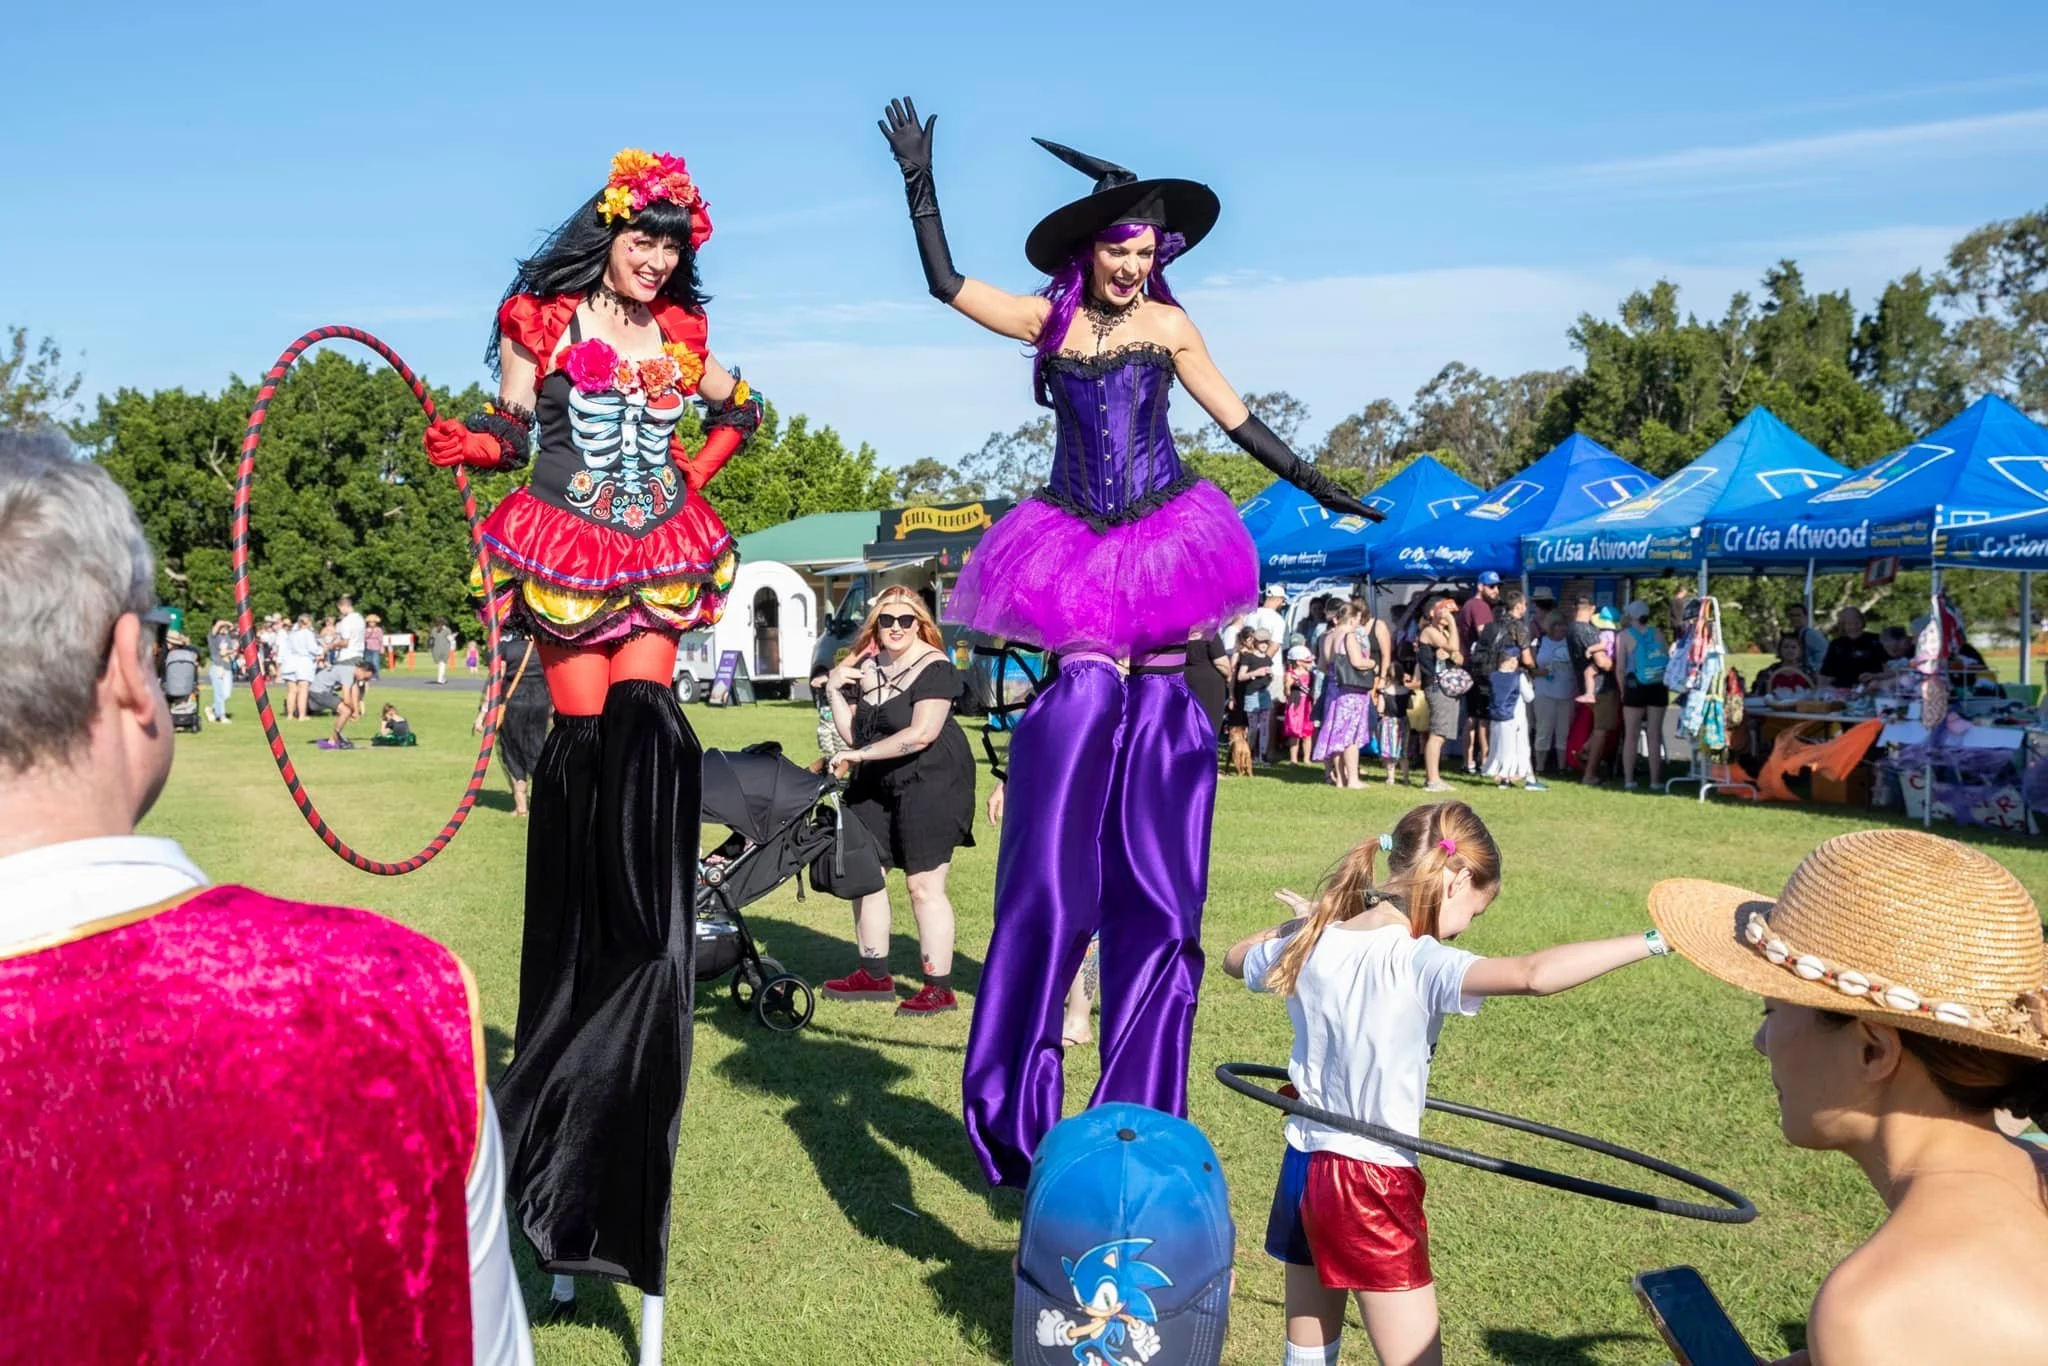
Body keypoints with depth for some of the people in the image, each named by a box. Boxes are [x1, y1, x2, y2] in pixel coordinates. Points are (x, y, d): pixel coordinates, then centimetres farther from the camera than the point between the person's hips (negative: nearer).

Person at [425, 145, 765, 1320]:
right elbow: (512, 433, 2)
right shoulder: (540, 321, 1)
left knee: (643, 728, -13)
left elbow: (746, 410, 25)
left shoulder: (681, 333, 11)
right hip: (566, 554, -2)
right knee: (586, 743, -1)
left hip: (660, 557, 2)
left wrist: (700, 468, 9)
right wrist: (469, 443, -19)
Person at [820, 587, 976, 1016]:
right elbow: (851, 733, 11)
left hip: (929, 783, -8)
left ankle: (940, 988, 2)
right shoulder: (865, 666, 10)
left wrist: (860, 755, -20)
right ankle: (875, 975, 24)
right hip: (875, 785, 8)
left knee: (924, 885, -6)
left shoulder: (934, 667, -12)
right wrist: (834, 692, -3)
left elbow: (921, 734, -22)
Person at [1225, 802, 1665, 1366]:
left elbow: (1236, 957, 22)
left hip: (1303, 1170, 7)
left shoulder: (1307, 946, 0)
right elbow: (1533, 975, -37)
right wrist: (1652, 940, -33)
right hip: (1374, 1185, -7)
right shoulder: (1420, 963, -21)